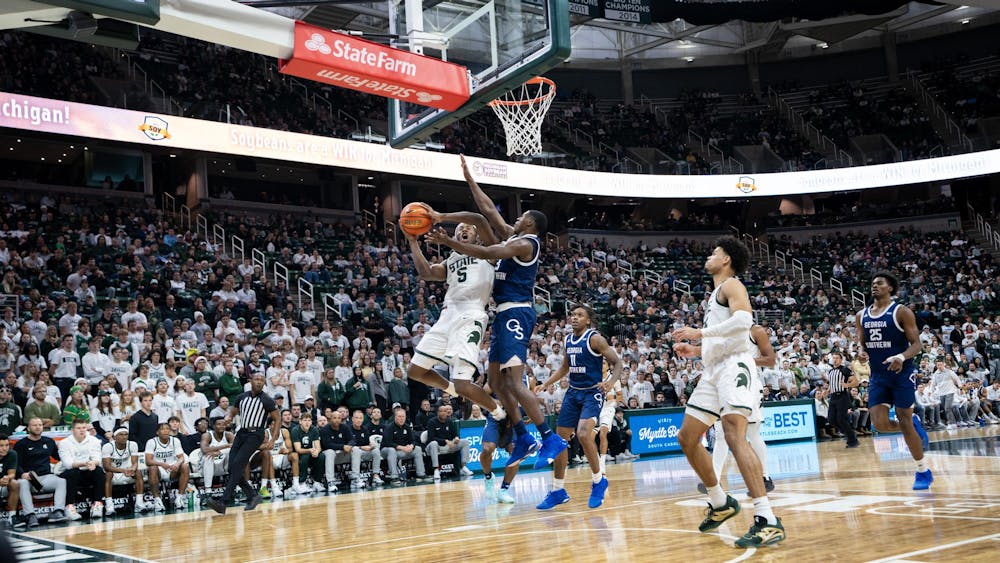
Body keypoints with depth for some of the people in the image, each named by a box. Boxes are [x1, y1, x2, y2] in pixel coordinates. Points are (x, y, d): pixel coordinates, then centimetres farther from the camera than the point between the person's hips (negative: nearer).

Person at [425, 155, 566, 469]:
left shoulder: (526, 243, -9)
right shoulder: (515, 237, 17)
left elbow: (486, 253, -19)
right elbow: (489, 211, 23)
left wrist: (449, 242, -19)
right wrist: (469, 179, 26)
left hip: (516, 314, -10)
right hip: (506, 314, 10)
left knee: (513, 381, -17)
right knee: (495, 378, 11)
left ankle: (550, 439, -18)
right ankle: (523, 439, 14)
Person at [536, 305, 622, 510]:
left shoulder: (595, 339, -12)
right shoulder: (568, 340, 9)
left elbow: (617, 363, -13)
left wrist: (610, 382, -31)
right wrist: (544, 385, 14)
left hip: (592, 394, -7)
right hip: (573, 393, 7)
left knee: (583, 434, -27)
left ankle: (598, 481, -6)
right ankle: (558, 490, 17)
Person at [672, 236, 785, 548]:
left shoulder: (731, 285, -2)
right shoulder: (715, 295, 26)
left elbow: (743, 320, -23)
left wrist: (699, 332, -21)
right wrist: (694, 350, 20)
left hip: (734, 366, -10)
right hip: (714, 370, 10)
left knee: (734, 435, -27)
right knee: (687, 438, 11)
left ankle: (767, 521, -32)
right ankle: (721, 503, 24)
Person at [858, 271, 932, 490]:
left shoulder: (901, 312, -8)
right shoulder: (862, 315, 8)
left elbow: (916, 344, -10)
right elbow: (862, 345, 16)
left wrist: (901, 357, -29)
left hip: (902, 374, -5)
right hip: (878, 375, 5)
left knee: (904, 423, -4)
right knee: (879, 424, -8)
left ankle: (923, 471, 13)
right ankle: (914, 424, 25)